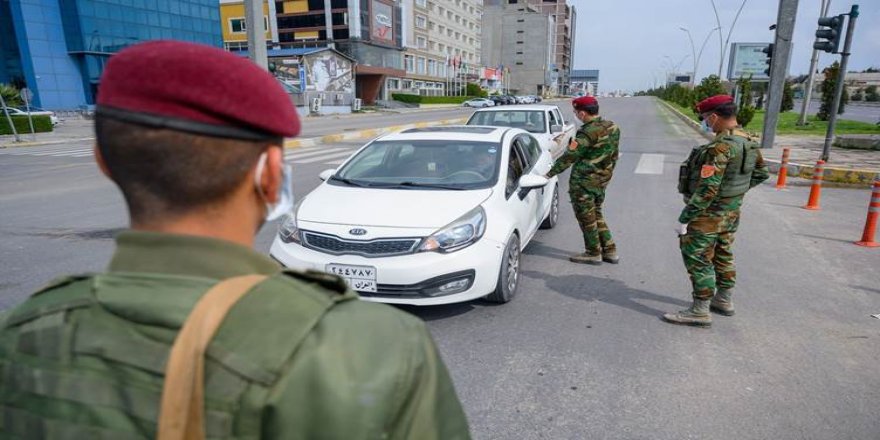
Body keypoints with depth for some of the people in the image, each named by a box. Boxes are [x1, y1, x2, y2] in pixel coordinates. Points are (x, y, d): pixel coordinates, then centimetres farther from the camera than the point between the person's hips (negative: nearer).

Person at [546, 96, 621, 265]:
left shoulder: (588, 132, -20)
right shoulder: (612, 127, 5)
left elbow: (569, 157, -21)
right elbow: (614, 154, 14)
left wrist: (549, 174, -16)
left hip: (583, 181, -9)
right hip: (602, 180, 9)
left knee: (586, 217, 5)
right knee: (596, 215, 20)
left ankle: (593, 253, 15)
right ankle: (610, 251, 24)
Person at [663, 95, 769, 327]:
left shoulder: (721, 146, -24)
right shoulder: (749, 142, 4)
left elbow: (707, 188, -27)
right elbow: (761, 173, 18)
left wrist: (685, 218, -22)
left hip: (709, 214, -9)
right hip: (732, 212, 9)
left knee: (698, 260, -1)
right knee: (723, 256, 21)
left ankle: (700, 311, 5)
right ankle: (724, 301, 34)